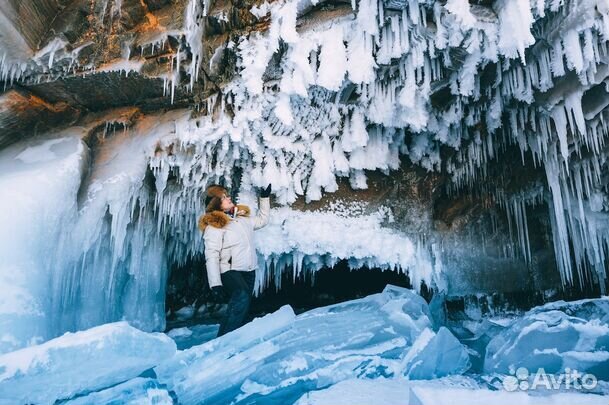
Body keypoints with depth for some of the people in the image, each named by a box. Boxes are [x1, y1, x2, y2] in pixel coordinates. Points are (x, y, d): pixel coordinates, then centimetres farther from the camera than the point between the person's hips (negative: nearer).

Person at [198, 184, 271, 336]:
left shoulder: (242, 217, 14)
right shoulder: (214, 225, -7)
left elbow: (262, 220, 32)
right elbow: (212, 256, -15)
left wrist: (265, 198, 29)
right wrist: (215, 284, -23)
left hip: (249, 271, 8)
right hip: (230, 272, -8)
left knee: (242, 311, 8)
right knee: (242, 297, -31)